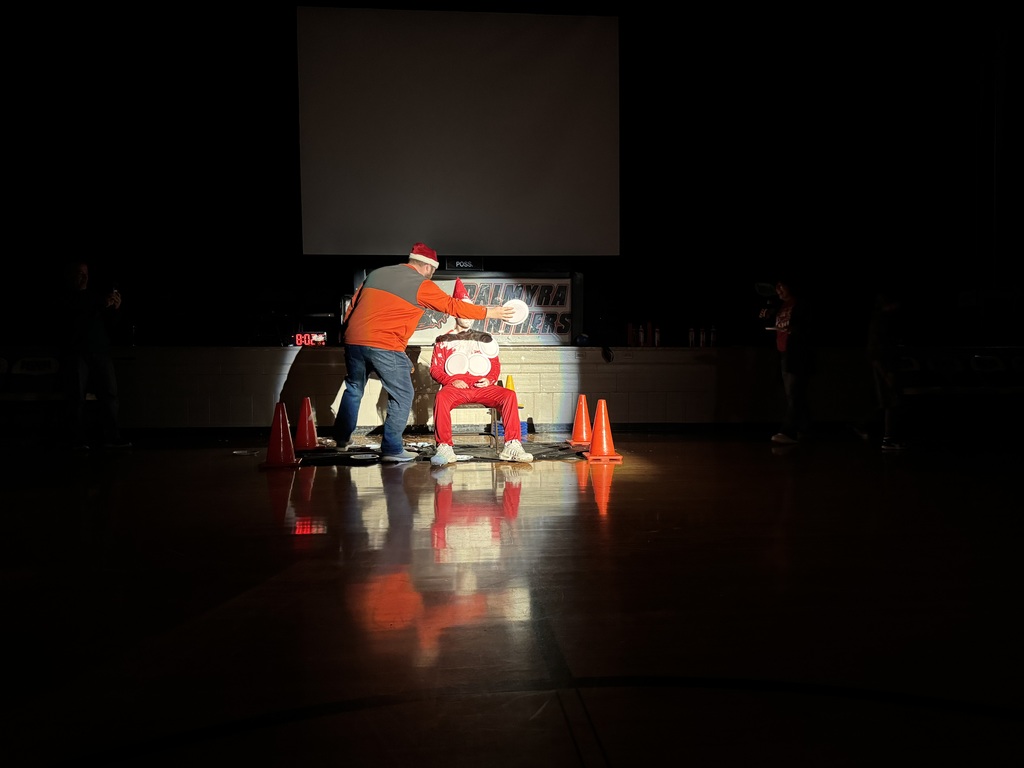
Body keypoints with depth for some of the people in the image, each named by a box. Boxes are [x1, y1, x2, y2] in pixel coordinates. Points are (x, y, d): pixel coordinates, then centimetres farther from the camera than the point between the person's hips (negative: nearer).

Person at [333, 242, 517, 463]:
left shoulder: (376, 273, 18)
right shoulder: (421, 285, -1)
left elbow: (353, 304, 18)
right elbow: (453, 306, 2)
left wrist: (347, 333, 25)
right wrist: (490, 312, 10)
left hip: (353, 341, 7)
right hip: (385, 347, -7)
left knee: (353, 389, 25)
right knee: (402, 396, 6)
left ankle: (342, 438, 36)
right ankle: (392, 449, 6)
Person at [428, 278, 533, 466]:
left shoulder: (485, 339, 21)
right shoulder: (443, 340, 15)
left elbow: (495, 366, 20)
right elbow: (435, 369, 9)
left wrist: (489, 379, -3)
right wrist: (451, 381, -10)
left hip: (482, 388, 2)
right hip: (454, 387, -2)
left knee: (509, 395, -26)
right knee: (441, 397, -37)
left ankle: (512, 447, -27)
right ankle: (444, 449, -33)